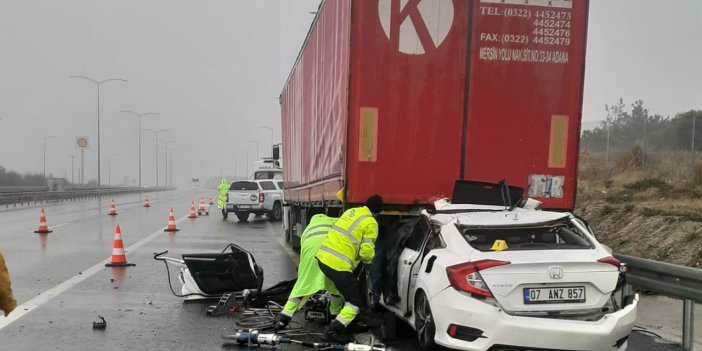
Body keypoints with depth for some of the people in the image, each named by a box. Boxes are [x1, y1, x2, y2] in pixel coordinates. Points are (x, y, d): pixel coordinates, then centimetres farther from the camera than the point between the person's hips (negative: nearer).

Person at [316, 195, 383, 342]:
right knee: (354, 303, 2)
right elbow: (367, 251, -10)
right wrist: (368, 261, 13)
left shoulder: (351, 211, 17)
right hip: (338, 264, -8)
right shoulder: (371, 223, -4)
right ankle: (332, 331, -10)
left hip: (323, 257, 8)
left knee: (340, 287, 33)